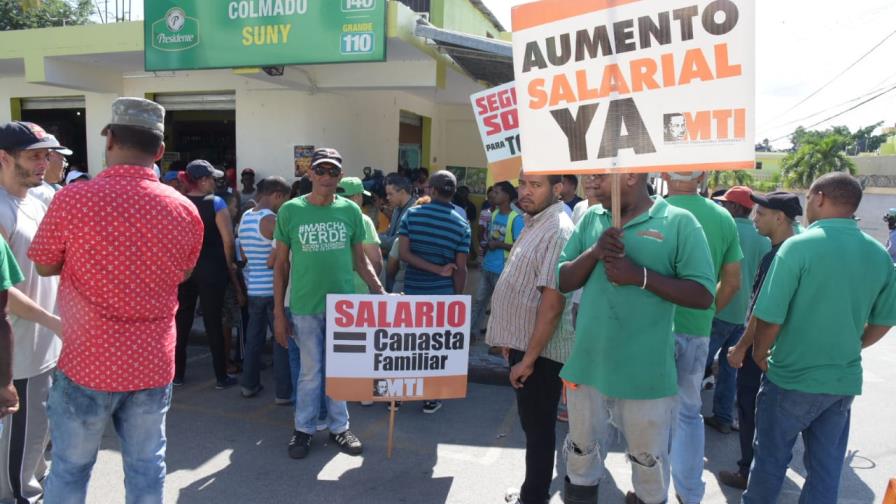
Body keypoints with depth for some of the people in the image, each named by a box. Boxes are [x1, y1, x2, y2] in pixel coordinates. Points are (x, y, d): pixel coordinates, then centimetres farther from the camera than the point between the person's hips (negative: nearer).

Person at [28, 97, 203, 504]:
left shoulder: (72, 200, -14)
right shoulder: (185, 210, -4)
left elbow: (46, 267, 2)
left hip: (88, 363, -2)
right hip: (153, 364, 3)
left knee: (70, 468, 15)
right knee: (146, 466, 15)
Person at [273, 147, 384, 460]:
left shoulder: (350, 210, 2)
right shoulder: (291, 210, -3)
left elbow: (359, 260, 9)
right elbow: (281, 264, 2)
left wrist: (381, 292, 0)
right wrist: (279, 313, 0)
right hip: (305, 306, -1)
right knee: (310, 371, 9)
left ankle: (338, 427, 28)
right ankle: (304, 429, 26)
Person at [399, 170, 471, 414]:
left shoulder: (412, 214, -4)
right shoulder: (462, 224, -5)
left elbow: (403, 253, -13)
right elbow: (460, 268, -6)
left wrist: (437, 270, -12)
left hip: (412, 291, 1)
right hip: (443, 293, -1)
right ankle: (430, 399, 19)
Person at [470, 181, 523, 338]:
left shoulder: (516, 218, -14)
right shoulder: (494, 214, 9)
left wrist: (498, 245, -17)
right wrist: (486, 245, 0)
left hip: (503, 270, -7)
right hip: (487, 266, 7)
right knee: (479, 300, 11)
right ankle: (472, 331, 20)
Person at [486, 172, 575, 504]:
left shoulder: (557, 231, -21)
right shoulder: (534, 223, 10)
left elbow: (552, 304, -25)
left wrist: (528, 359, -21)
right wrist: (512, 340, 18)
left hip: (540, 351, -9)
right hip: (524, 343, 9)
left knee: (538, 428, 6)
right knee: (532, 424, 20)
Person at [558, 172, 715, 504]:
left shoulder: (679, 222, -8)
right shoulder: (591, 218, 6)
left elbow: (703, 296, -11)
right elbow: (563, 282, 6)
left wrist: (641, 275, -23)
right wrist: (593, 253, -13)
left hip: (645, 373, -4)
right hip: (587, 364, 4)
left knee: (650, 464, 15)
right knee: (581, 455, 22)